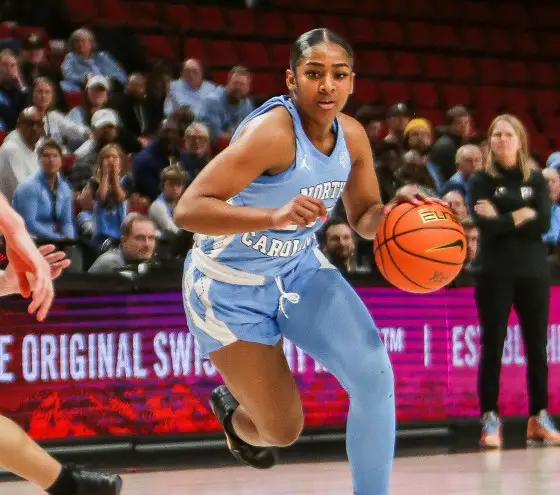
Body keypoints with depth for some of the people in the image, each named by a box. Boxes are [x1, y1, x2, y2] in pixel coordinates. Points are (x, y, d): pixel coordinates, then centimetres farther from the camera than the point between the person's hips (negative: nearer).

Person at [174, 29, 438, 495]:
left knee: (373, 374, -16)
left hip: (299, 268, 6)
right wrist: (275, 216, -49)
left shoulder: (352, 136, -8)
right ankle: (233, 410, 38)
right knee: (284, 430, 1)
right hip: (231, 286, -6)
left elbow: (365, 217, 8)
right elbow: (187, 209, -36)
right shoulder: (272, 132, -29)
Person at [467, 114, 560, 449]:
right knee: (493, 348, -2)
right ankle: (490, 419, 1)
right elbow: (485, 225, -14)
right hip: (495, 273, -2)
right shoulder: (481, 180, 2)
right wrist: (523, 215, -11)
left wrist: (503, 218, -13)